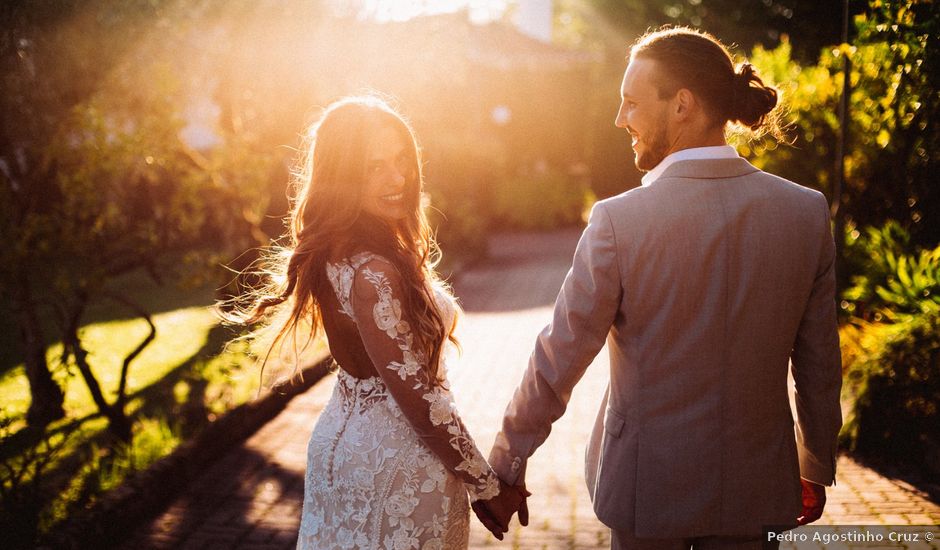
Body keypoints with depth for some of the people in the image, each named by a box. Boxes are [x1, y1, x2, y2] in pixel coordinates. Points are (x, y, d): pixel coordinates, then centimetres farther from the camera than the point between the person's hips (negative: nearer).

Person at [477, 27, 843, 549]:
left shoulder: (619, 221, -18)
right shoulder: (807, 212, -8)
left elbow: (557, 359, -12)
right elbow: (819, 368, 0)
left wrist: (507, 465, 2)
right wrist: (816, 471, 15)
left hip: (649, 486, -3)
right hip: (757, 487, 3)